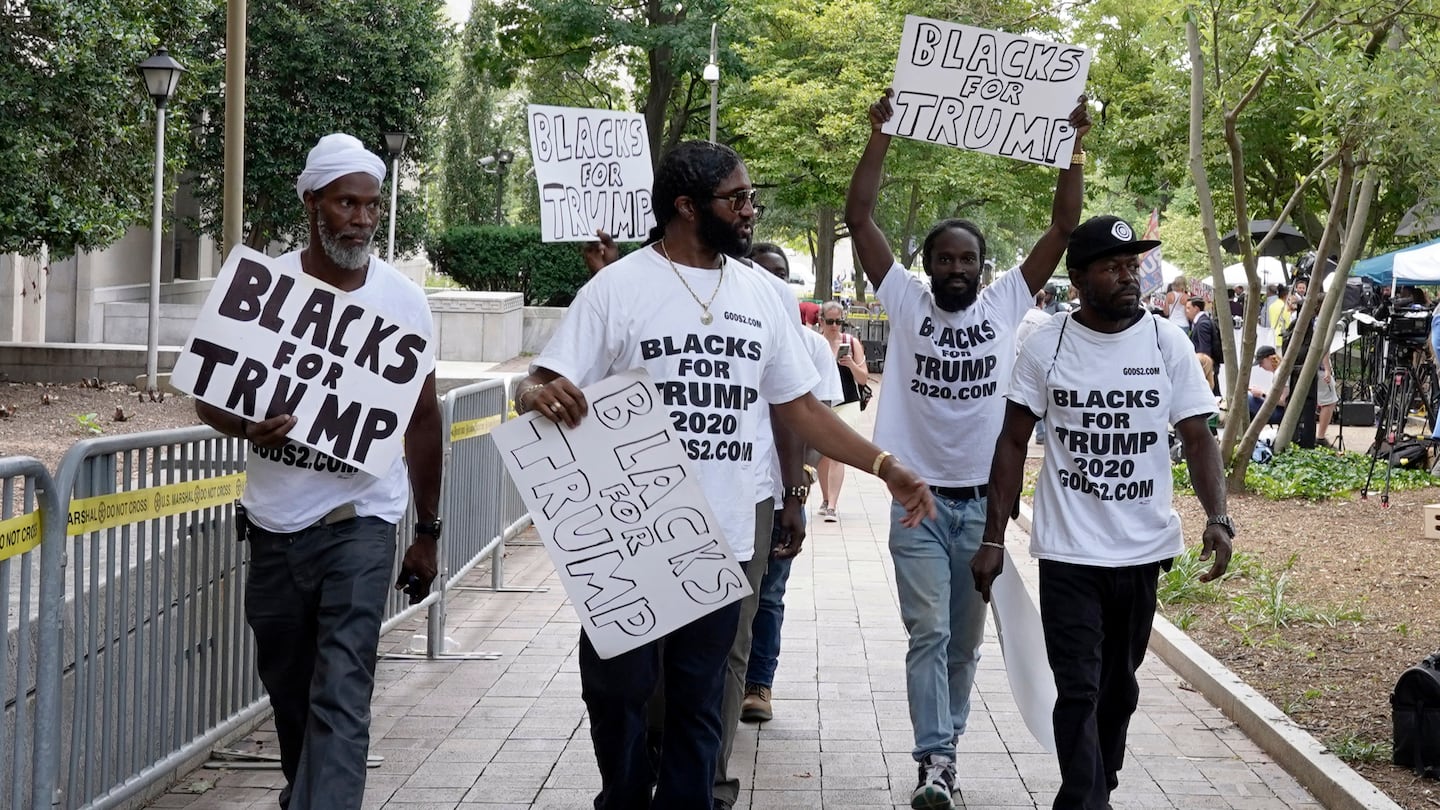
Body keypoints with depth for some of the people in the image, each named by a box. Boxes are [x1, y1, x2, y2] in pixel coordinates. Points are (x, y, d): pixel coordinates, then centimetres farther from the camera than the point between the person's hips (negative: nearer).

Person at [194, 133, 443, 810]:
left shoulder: (402, 298, -1)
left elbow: (423, 418, 6)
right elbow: (208, 397, 3)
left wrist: (428, 532, 8)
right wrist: (247, 425, -22)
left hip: (359, 521, -2)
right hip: (274, 523, 2)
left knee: (341, 697, -12)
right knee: (288, 688, 16)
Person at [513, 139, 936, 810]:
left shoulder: (761, 294, 8)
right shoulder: (619, 287, -5)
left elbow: (798, 406, 14)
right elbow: (538, 393, -8)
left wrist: (885, 466, 6)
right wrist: (541, 394, -33)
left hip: (722, 542, 4)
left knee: (698, 703, 11)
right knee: (617, 694, 7)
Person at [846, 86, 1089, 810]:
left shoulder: (1007, 303, 4)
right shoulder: (905, 302, 0)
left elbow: (1062, 228, 0)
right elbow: (858, 218, -6)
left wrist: (1074, 149, -7)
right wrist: (880, 138, -11)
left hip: (985, 502, 2)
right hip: (918, 501, -2)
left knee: (966, 640, 12)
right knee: (928, 634, -8)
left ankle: (943, 743, 27)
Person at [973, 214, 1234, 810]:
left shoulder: (1168, 344, -1)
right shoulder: (1046, 347, -3)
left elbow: (1198, 438, -1)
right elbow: (1013, 442, 1)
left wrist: (1217, 518, -17)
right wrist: (993, 538, -3)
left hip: (1143, 552, 2)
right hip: (1067, 554, -2)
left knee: (1119, 686, 16)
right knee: (1078, 691, -7)